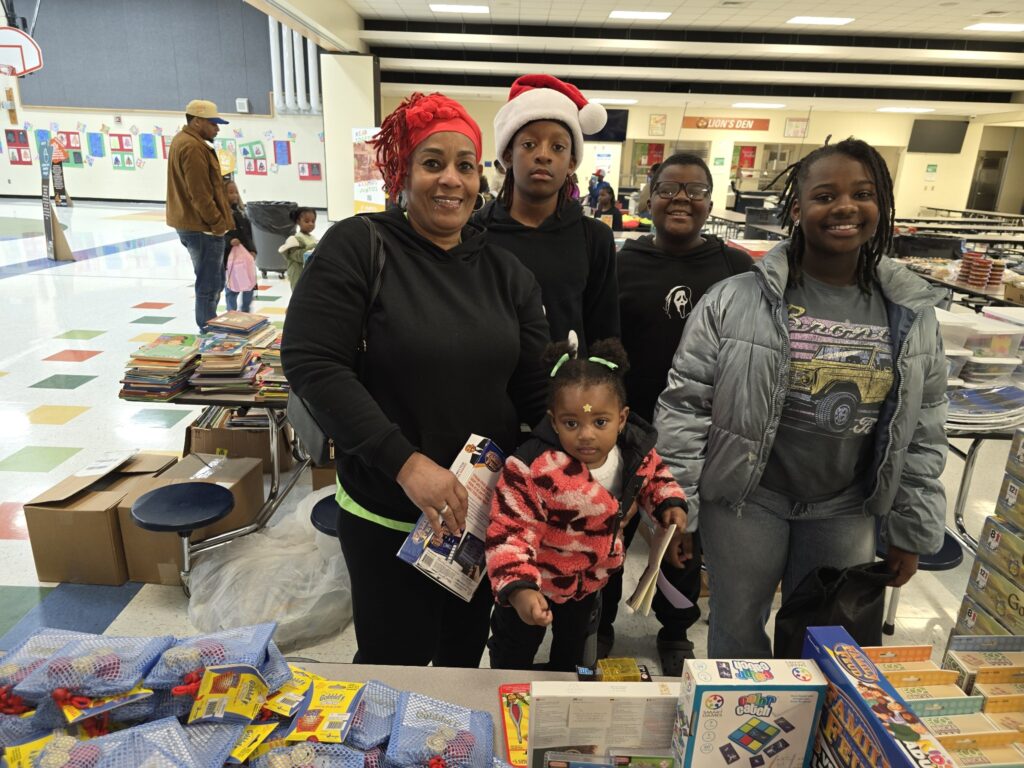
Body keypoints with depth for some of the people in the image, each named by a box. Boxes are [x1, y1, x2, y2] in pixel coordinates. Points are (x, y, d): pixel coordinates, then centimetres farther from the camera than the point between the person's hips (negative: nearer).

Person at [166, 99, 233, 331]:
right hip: (202, 227, -11)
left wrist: (217, 222, 17)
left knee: (213, 281, 19)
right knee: (209, 286, -4)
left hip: (191, 224, 11)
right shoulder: (193, 147, -18)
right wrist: (218, 224, -16)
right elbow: (200, 196, -22)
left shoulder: (184, 141, 17)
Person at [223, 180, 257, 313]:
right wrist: (229, 240, -30)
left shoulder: (240, 211, 13)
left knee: (250, 285, 12)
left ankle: (246, 312, 27)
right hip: (229, 255, -7)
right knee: (232, 288, 1)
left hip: (246, 254, 7)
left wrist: (252, 250, 7)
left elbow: (249, 233, 15)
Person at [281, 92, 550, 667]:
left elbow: (536, 392, 1)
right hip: (387, 517, -4)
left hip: (485, 512, 5)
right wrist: (405, 463, -25)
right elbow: (311, 362, -19)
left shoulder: (505, 272, 2)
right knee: (395, 663, 14)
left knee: (465, 654, 25)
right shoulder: (358, 247, -11)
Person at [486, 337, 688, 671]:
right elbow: (510, 533, -35)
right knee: (513, 658, 20)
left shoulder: (637, 452, -19)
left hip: (590, 580, 5)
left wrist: (670, 502, -12)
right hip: (534, 585, -4)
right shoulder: (534, 469, -38)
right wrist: (519, 589, -48)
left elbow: (654, 475, 6)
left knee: (576, 659, 31)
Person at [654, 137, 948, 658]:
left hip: (847, 511, 3)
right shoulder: (736, 300, -12)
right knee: (738, 631, 16)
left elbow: (923, 430, 6)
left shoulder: (912, 311, -1)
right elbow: (685, 405, -10)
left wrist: (913, 531, 7)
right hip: (746, 501, -2)